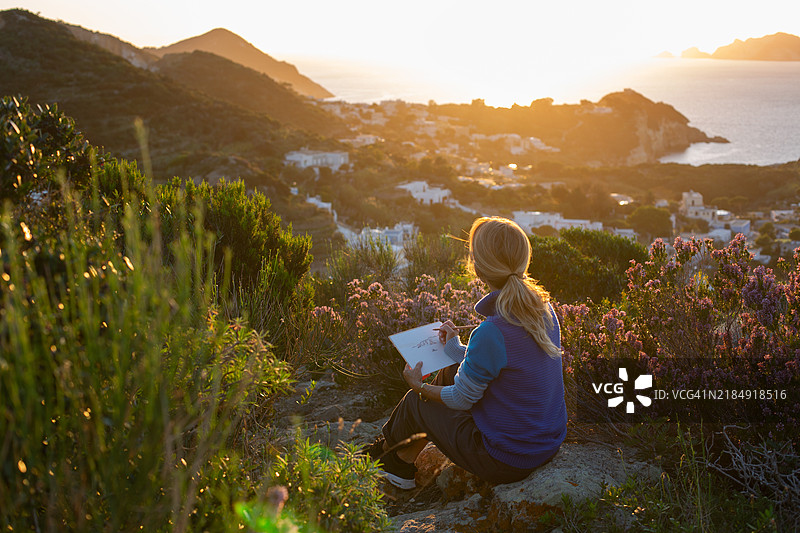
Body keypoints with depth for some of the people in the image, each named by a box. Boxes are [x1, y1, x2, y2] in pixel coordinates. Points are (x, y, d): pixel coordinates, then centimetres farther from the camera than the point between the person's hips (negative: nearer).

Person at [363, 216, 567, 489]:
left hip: (506, 461, -7)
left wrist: (419, 386, 5)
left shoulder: (492, 332, -30)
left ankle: (384, 449, 45)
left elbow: (461, 399, -14)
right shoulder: (544, 307, -5)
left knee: (415, 402, 10)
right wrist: (456, 348, 22)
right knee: (449, 371, 17)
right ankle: (403, 460, 34)